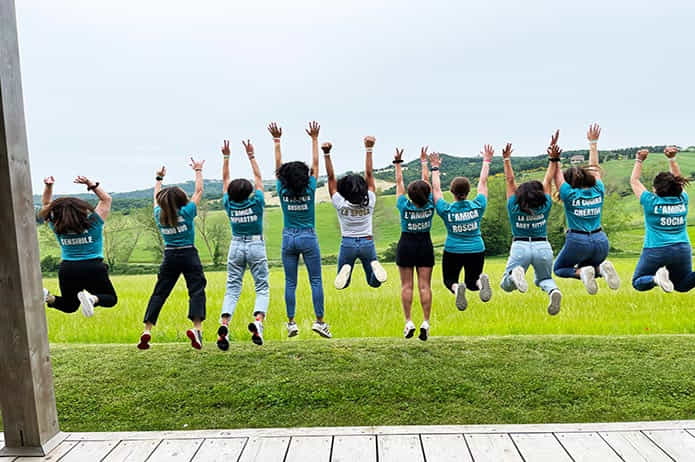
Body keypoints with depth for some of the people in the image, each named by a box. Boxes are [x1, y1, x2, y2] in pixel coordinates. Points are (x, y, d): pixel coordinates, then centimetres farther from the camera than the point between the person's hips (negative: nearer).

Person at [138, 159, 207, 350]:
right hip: (189, 255, -4)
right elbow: (199, 191, 3)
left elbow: (156, 197, 23)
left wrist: (159, 179, 36)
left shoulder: (159, 215, 3)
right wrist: (198, 171, 14)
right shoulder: (186, 212, -8)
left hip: (169, 257, 4)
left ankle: (147, 330, 5)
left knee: (159, 293, 8)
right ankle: (196, 327, -19)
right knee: (197, 290, -4)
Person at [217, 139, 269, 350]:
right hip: (256, 246, -2)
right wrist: (251, 155, 5)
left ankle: (224, 324, -14)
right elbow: (258, 177, 0)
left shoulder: (229, 205, -4)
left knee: (232, 289, 4)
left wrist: (226, 157, 12)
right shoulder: (256, 203, -10)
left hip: (236, 247, 2)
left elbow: (225, 179, 8)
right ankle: (258, 320, -20)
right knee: (262, 287, 3)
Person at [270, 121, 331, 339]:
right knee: (316, 281, 3)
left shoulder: (283, 191, -4)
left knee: (290, 283, 7)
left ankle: (291, 322, 9)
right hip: (308, 238, -2)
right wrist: (314, 139, 11)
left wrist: (277, 140, 15)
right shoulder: (309, 190, -9)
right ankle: (319, 321, 2)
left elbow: (278, 165, 6)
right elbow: (315, 165, 2)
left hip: (288, 239, 2)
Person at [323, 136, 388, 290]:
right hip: (367, 243, 1)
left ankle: (345, 270, -22)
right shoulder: (369, 202, -8)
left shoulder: (340, 204, -11)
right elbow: (369, 174, -5)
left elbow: (331, 178, -9)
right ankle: (374, 266, -21)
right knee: (374, 282, 13)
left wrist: (326, 154, -12)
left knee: (342, 284, 13)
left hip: (347, 243, -1)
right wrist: (369, 149, -5)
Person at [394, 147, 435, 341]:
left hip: (406, 245, -1)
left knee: (406, 285, 3)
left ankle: (408, 322, 0)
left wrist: (398, 163, 6)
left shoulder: (404, 207, -14)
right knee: (424, 286, 0)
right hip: (425, 245, 2)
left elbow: (399, 182, -3)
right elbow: (426, 179, 1)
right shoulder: (429, 206, -10)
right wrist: (424, 161, 12)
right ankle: (425, 322, -3)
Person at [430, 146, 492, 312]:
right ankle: (481, 280, -19)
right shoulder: (478, 206, -6)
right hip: (476, 251, 2)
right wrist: (486, 161, 18)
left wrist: (435, 168, 15)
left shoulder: (446, 210, -9)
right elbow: (483, 182, 6)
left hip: (452, 252, -1)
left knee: (449, 280, 19)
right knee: (472, 283, 20)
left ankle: (456, 287, -20)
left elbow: (436, 189, 4)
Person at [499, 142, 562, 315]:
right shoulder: (545, 207, -3)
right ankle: (553, 290, -12)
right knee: (544, 279, 25)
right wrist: (554, 160, 10)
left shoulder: (514, 208, -5)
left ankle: (514, 274, -31)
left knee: (506, 285, 6)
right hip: (543, 247, 2)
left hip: (520, 247, -1)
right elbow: (548, 181, 3)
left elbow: (510, 181, -1)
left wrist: (507, 159, 5)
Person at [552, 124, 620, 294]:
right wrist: (593, 143, 26)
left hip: (577, 241, -4)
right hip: (600, 241, 5)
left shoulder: (569, 194, -7)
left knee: (559, 269, 19)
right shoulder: (598, 191, 5)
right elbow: (594, 168, 18)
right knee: (587, 266, 30)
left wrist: (554, 157, -6)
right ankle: (601, 268, -6)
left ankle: (582, 272, -13)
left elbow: (557, 174, 2)